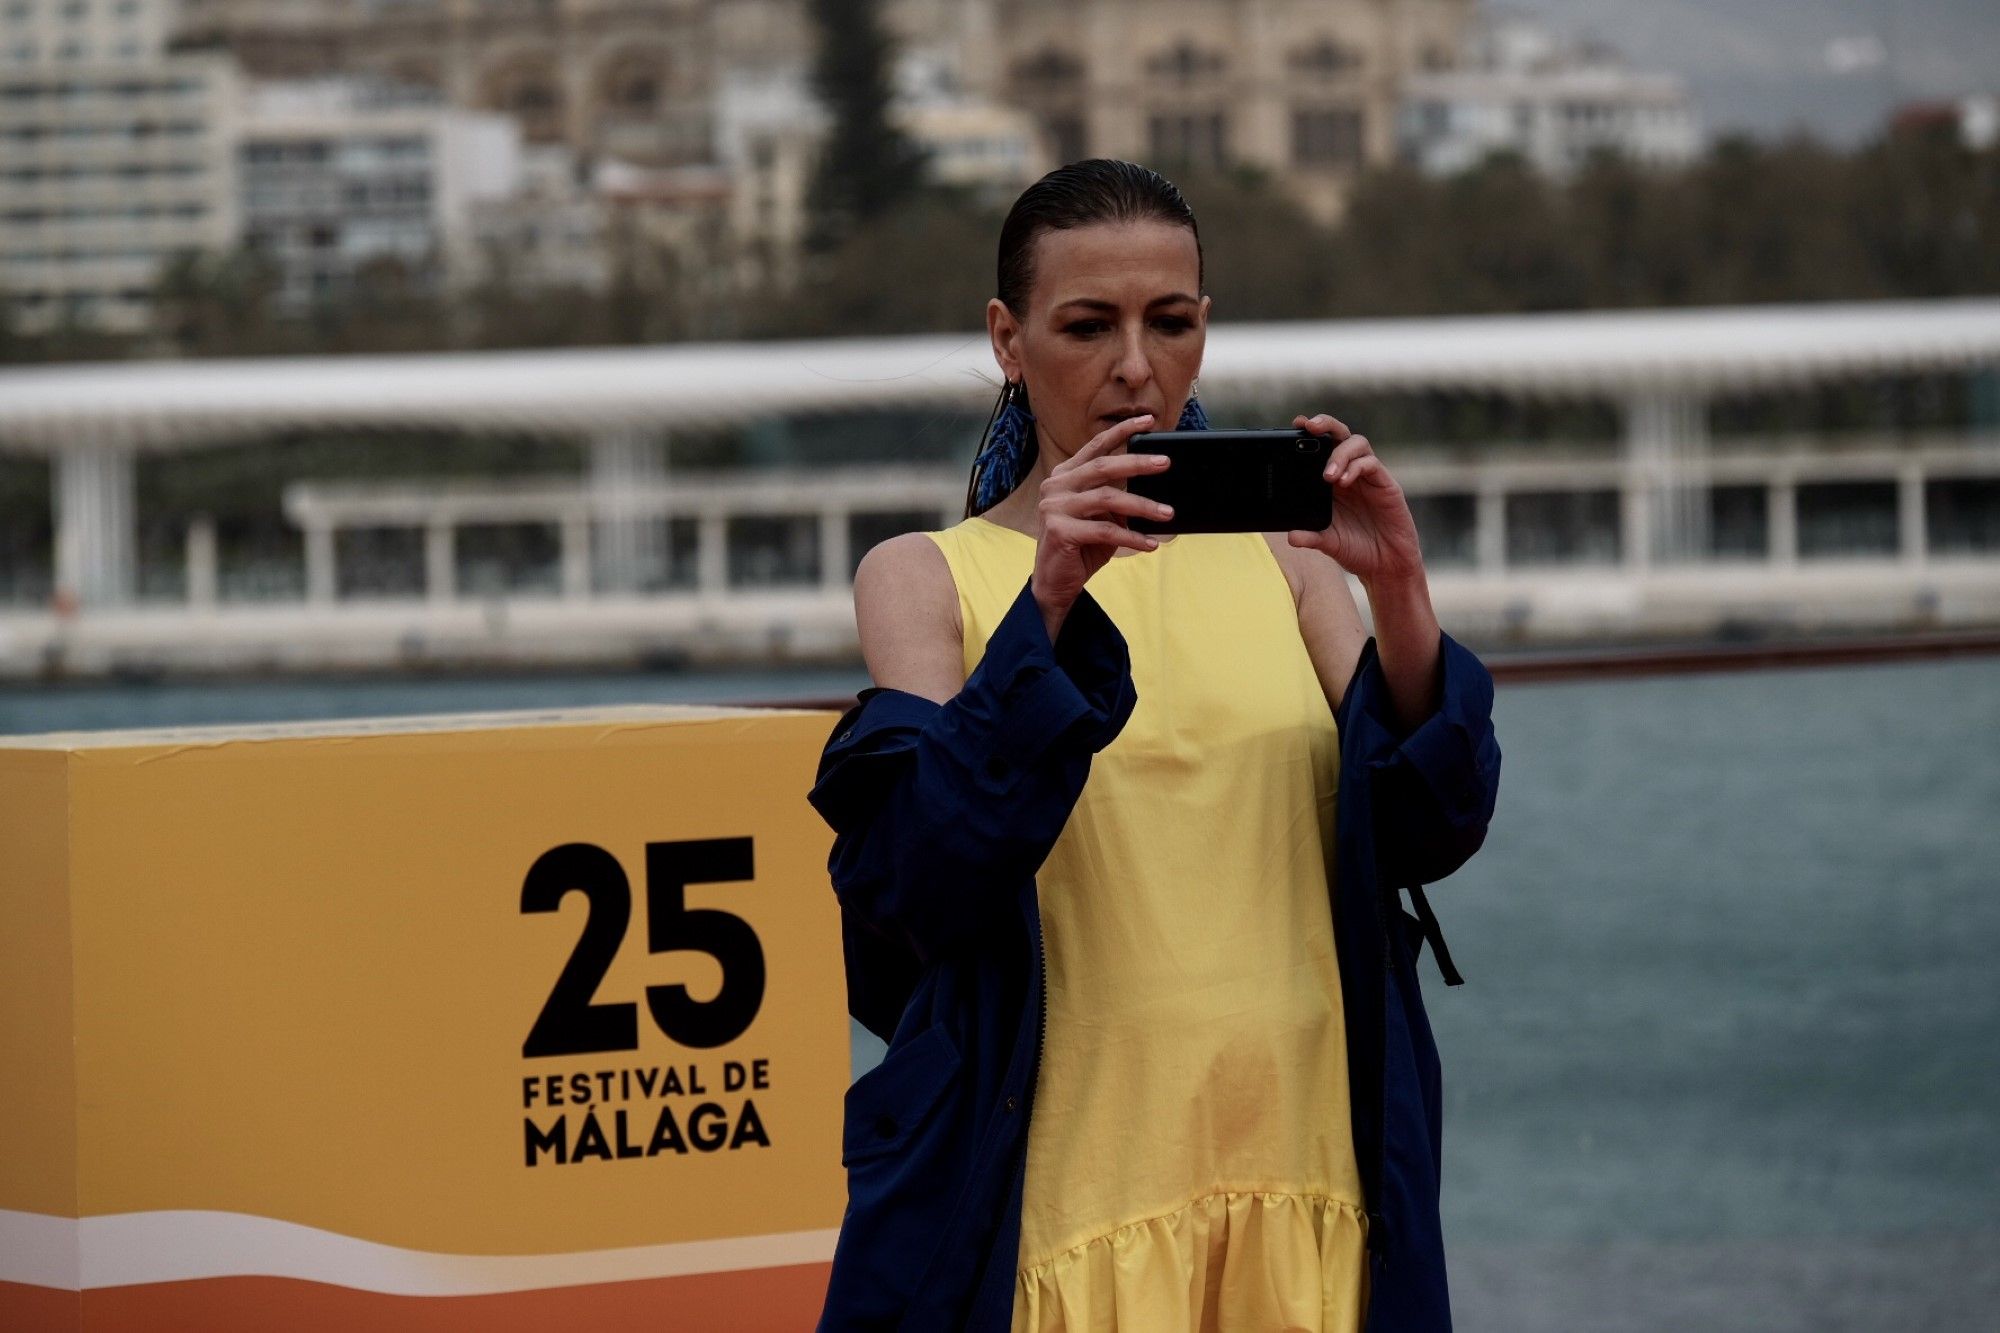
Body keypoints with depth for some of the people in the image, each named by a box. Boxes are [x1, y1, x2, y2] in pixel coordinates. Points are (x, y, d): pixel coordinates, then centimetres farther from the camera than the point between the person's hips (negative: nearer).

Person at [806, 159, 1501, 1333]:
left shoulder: (1277, 560, 10)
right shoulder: (926, 578, 4)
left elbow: (1435, 831, 0)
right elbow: (927, 875, -11)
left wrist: (1398, 593, -15)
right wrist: (1047, 604, -21)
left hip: (1297, 1183, 2)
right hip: (1069, 1190, -2)